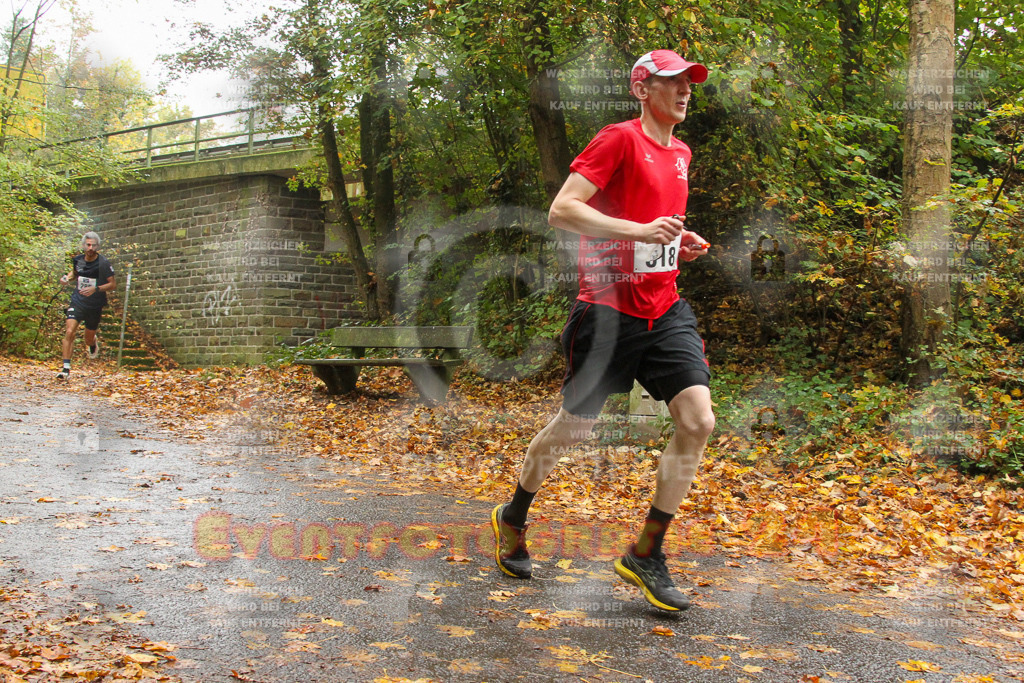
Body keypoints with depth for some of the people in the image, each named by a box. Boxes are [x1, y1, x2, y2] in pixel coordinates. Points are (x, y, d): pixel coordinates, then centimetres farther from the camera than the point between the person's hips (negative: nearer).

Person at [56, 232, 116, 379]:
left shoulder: (103, 263, -12)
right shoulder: (77, 260, 0)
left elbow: (112, 284, -9)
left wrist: (95, 289, -24)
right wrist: (67, 278, 0)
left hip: (95, 306, -1)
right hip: (77, 301, 2)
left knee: (89, 339, 12)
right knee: (69, 332, -18)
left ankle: (94, 342, 53)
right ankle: (66, 368, -13)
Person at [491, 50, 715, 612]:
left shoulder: (680, 152, 16)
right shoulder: (619, 139, -9)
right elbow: (561, 210, -18)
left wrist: (680, 243, 11)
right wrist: (639, 230, -24)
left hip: (665, 309, 7)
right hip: (609, 308, -6)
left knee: (698, 421, -10)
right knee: (573, 427, 6)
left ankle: (646, 554, 3)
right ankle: (512, 518, 34)